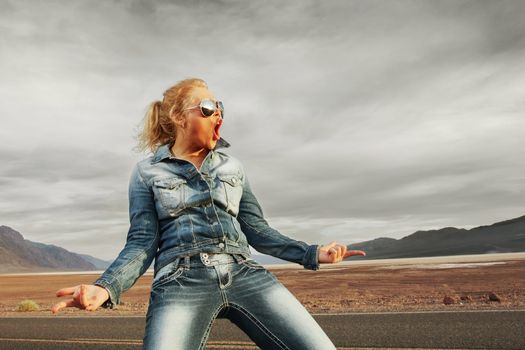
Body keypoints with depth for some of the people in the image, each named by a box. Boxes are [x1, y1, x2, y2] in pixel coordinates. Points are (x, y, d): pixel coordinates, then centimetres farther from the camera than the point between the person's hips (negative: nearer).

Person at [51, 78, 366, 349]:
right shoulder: (147, 172, 11)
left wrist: (312, 253, 10)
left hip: (245, 274, 3)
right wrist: (105, 288, -13)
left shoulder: (233, 167, 19)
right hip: (182, 282, -2)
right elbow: (143, 242, 5)